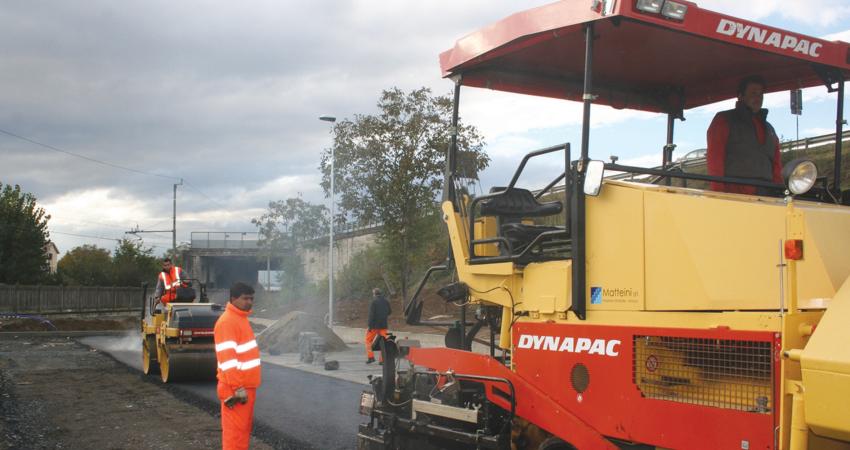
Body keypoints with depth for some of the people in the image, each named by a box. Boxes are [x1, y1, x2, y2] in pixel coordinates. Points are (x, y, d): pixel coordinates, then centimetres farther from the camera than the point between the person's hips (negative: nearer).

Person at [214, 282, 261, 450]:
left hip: (247, 385, 10)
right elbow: (227, 358, -23)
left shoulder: (241, 318, 14)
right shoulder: (227, 321, -17)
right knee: (235, 429, -4)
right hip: (236, 388, -10)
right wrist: (237, 388, -24)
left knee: (245, 427, 15)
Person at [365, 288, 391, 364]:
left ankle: (370, 357, 3)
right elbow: (389, 312, 13)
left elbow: (371, 314, -16)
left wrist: (370, 326, -15)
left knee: (369, 340, 10)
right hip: (383, 325, 5)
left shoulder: (374, 302, -12)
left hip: (375, 325, -5)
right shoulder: (386, 301, 5)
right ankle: (383, 359, 5)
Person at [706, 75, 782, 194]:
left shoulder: (769, 129, 29)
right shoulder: (724, 120, 9)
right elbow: (714, 158, -3)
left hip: (766, 195, 6)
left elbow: (776, 166, 23)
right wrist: (719, 195, -14)